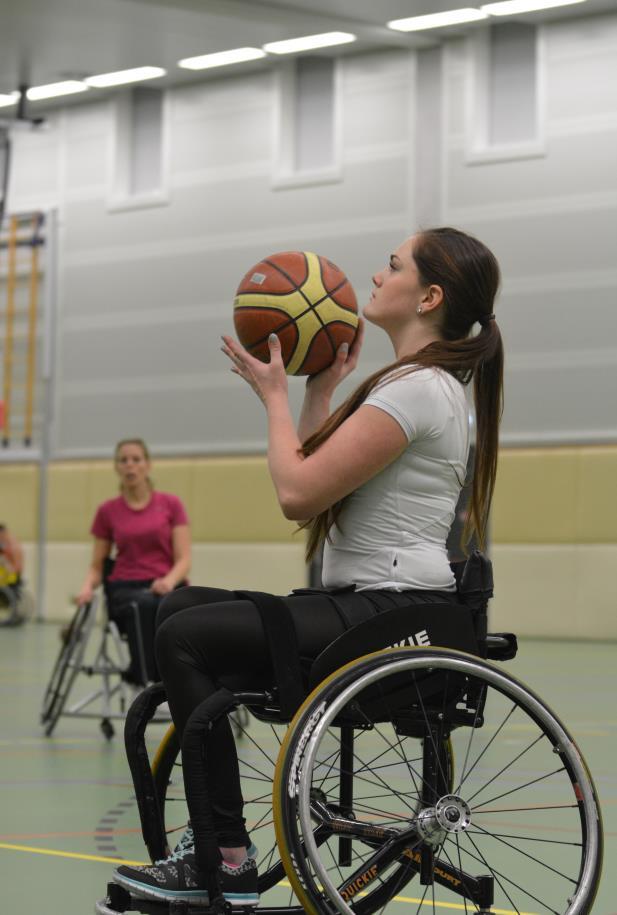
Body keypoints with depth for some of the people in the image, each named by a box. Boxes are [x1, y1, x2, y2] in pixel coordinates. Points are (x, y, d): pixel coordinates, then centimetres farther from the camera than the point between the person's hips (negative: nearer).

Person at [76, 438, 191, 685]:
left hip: (166, 588, 0)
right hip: (125, 590, 0)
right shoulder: (107, 511, 11)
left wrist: (169, 581, -21)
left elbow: (183, 559, 1)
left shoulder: (171, 504, 7)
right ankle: (145, 686, -48)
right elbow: (97, 565, 14)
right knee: (143, 607, -41)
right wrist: (87, 587, -9)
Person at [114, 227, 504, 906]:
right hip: (369, 604, 11)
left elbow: (300, 494, -19)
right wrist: (321, 387, 16)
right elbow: (311, 486, 20)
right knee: (180, 609, 9)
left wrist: (274, 394, -4)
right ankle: (207, 838, 5)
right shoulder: (424, 383, 19)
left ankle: (226, 861, -12)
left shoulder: (415, 386, -14)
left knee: (185, 637, -15)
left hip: (391, 617, -11)